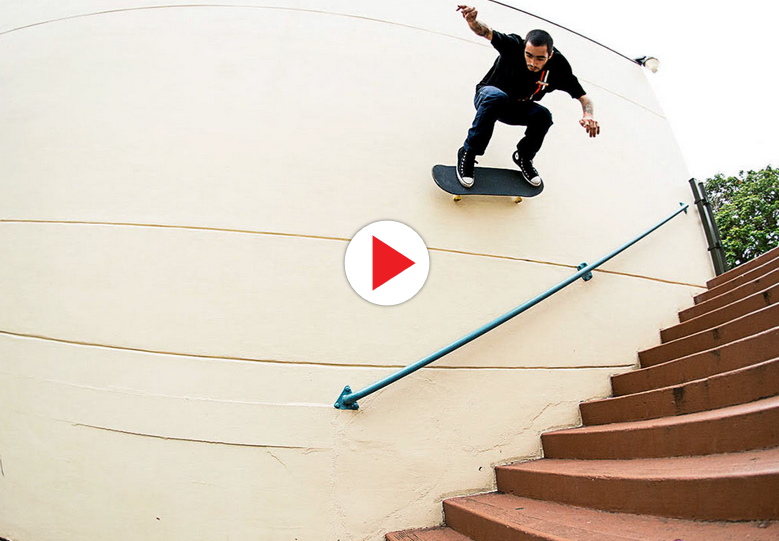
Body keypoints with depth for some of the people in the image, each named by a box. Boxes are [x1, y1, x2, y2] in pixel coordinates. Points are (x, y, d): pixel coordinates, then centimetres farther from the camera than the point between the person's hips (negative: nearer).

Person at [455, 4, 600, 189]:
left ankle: (523, 157, 3)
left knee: (543, 115, -26)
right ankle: (468, 153, -27)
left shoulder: (558, 66, -20)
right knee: (496, 96, -38)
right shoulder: (514, 45, -26)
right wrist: (473, 21, -63)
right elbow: (487, 33, -40)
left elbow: (583, 97, -16)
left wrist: (588, 115, -38)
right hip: (487, 96, -3)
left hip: (517, 110, 3)